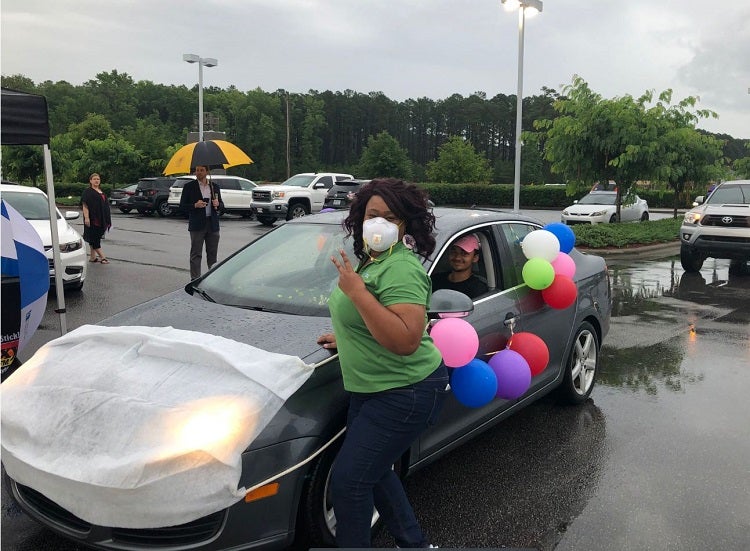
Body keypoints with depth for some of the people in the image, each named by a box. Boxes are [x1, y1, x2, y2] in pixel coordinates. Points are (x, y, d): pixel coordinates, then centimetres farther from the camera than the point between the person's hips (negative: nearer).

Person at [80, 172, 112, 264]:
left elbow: (105, 204, 21)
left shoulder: (101, 191, 17)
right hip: (92, 219, -8)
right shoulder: (87, 192, -6)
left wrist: (107, 219, 18)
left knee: (94, 239, 13)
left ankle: (92, 257, 18)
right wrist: (86, 217, -23)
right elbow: (85, 205, -14)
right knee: (94, 239, -6)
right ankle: (102, 257, -10)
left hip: (101, 219, 8)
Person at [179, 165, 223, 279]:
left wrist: (217, 204, -8)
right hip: (197, 224, -3)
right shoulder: (189, 186, 2)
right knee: (196, 254, -2)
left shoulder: (215, 187, 11)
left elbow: (221, 205, 16)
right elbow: (182, 206, 0)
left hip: (213, 224, 3)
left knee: (212, 254, 7)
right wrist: (195, 205, -18)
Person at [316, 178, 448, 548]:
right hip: (372, 389, 11)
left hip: (404, 394, -10)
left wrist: (357, 292, -31)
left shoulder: (401, 269, -22)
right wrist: (344, 338, 14)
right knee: (374, 472, 22)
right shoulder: (372, 260, 8)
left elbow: (405, 340, -32)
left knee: (348, 481, -5)